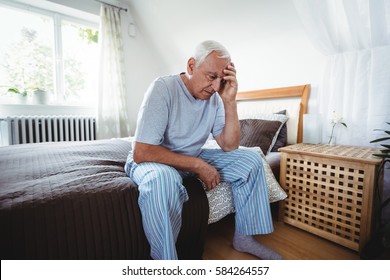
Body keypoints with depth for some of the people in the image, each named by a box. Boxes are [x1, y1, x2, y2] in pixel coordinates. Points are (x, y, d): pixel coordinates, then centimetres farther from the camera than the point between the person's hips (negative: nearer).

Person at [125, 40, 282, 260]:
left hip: (193, 159, 6)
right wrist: (197, 165, -25)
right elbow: (141, 153, -28)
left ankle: (244, 237, 8)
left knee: (250, 160, -4)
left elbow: (229, 146, -9)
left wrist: (229, 101, -20)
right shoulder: (164, 88, -22)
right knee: (163, 180, -42)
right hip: (152, 160, -5)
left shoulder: (214, 97, -5)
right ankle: (165, 261, -16)